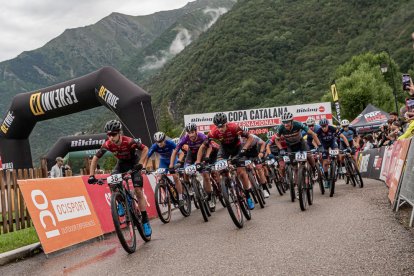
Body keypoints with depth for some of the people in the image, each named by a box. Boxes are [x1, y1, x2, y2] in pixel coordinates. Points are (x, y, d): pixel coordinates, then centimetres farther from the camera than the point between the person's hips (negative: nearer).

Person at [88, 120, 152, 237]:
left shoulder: (129, 141, -34)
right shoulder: (107, 145, -25)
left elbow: (145, 149, -21)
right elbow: (95, 158, -13)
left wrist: (140, 163, -32)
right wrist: (91, 176, -18)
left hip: (133, 163, -3)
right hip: (121, 163, 3)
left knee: (138, 191, -12)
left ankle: (145, 221, -5)